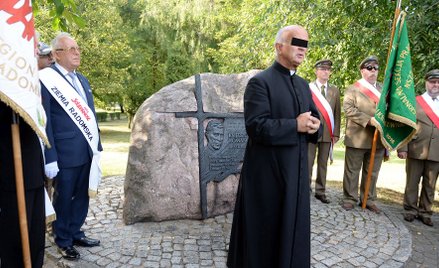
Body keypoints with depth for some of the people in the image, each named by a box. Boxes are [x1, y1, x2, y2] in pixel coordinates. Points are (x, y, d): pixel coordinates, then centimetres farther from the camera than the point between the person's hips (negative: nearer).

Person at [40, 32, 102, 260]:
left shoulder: (82, 79, 13)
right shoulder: (46, 79, -10)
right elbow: (44, 121, -13)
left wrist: (97, 145, 14)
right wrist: (50, 158, -15)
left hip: (86, 152, 7)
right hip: (65, 154, -6)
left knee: (82, 196, 16)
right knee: (63, 198, 10)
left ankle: (75, 233, 34)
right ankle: (63, 240, 28)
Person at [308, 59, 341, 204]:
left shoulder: (335, 90, 12)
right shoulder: (307, 88, 3)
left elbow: (337, 113, 9)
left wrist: (336, 133, 3)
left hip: (327, 133, 3)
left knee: (323, 163, 9)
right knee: (308, 162, -1)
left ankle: (320, 191, 18)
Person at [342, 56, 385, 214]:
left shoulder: (383, 90, 16)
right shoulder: (353, 89, 1)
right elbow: (348, 109, -12)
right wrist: (369, 120, -20)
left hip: (378, 138, 4)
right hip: (357, 138, -4)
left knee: (372, 172, 11)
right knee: (352, 171, 4)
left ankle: (368, 200, 23)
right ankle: (349, 198, 16)